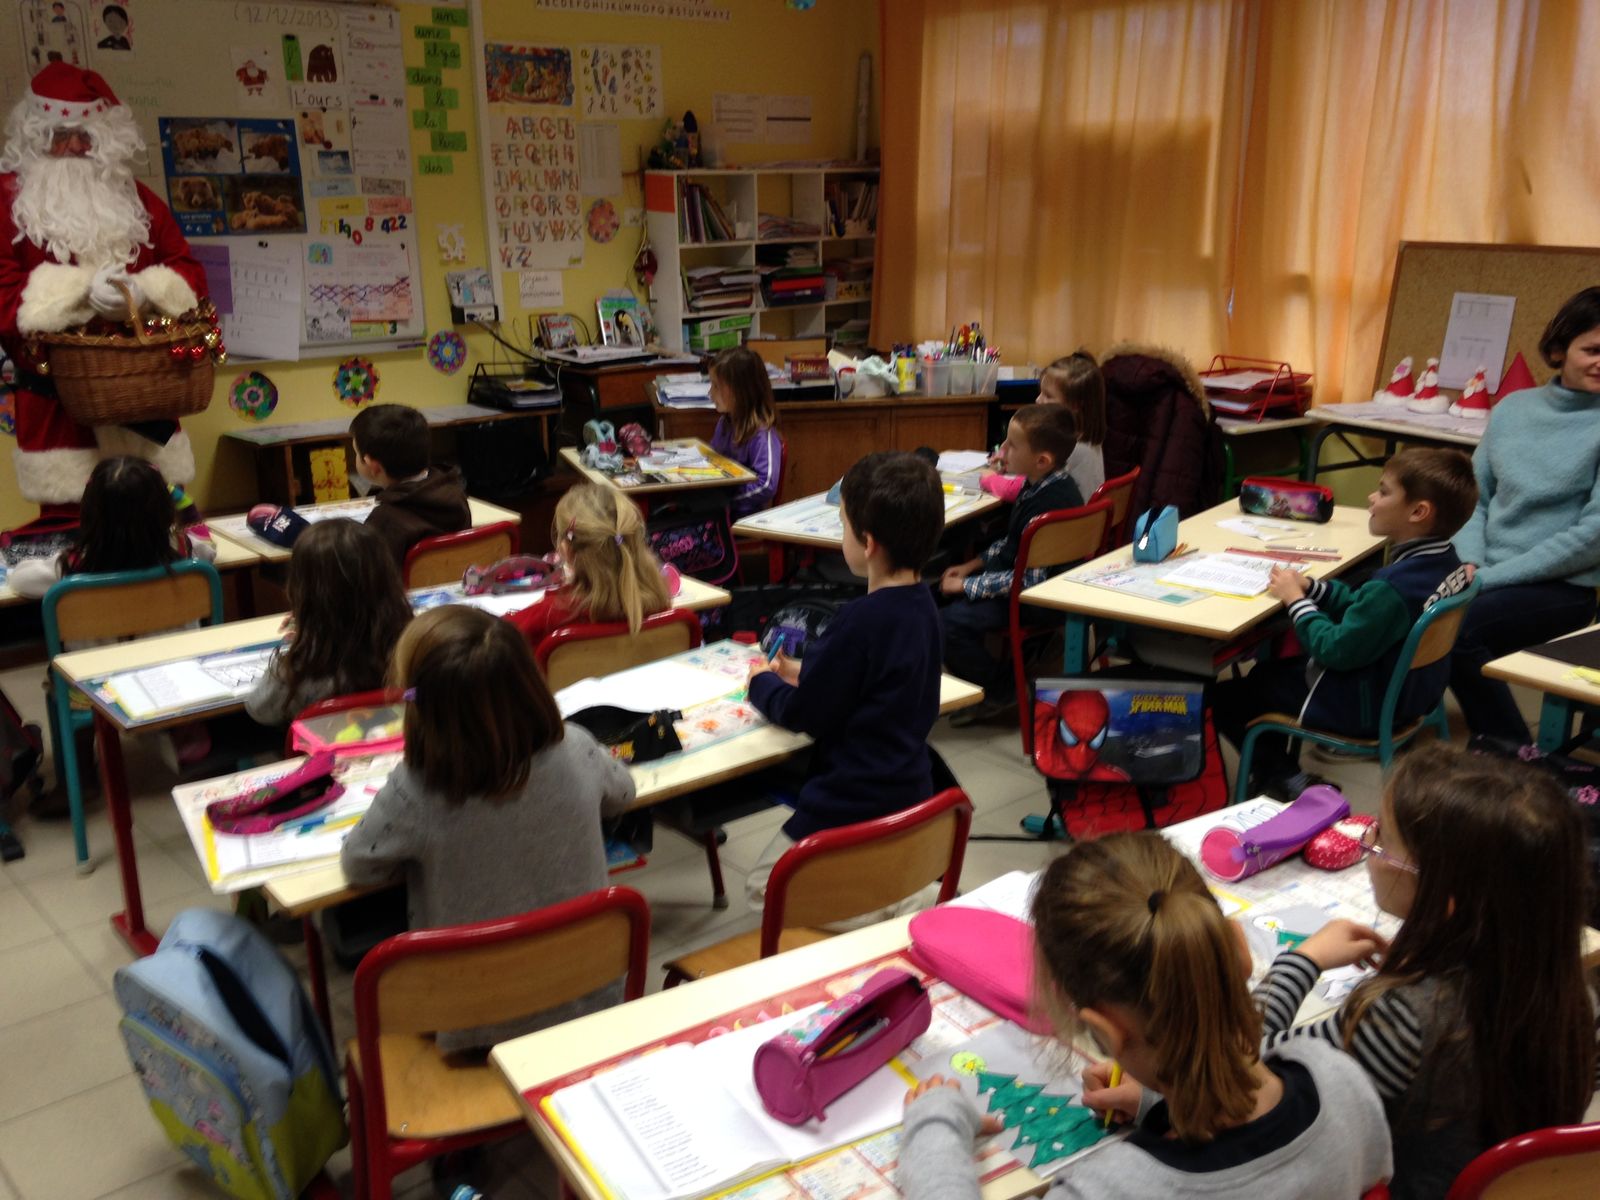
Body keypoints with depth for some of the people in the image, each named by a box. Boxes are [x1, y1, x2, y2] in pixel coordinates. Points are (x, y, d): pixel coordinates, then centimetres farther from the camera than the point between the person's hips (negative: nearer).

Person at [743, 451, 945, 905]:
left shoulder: (860, 622, -26)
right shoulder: (921, 605, 0)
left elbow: (803, 714, -14)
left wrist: (762, 681, 4)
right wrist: (805, 674, 9)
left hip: (856, 807, -9)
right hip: (909, 792, 9)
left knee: (765, 890, 7)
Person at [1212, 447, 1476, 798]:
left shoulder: (1394, 587, -34)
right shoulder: (1444, 561, -5)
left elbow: (1336, 650, -26)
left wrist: (1296, 599, -14)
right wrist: (1311, 587, -4)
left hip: (1363, 709, -10)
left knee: (1225, 698, -1)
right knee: (1266, 673, 27)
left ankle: (1287, 780, 12)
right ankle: (1286, 768, 32)